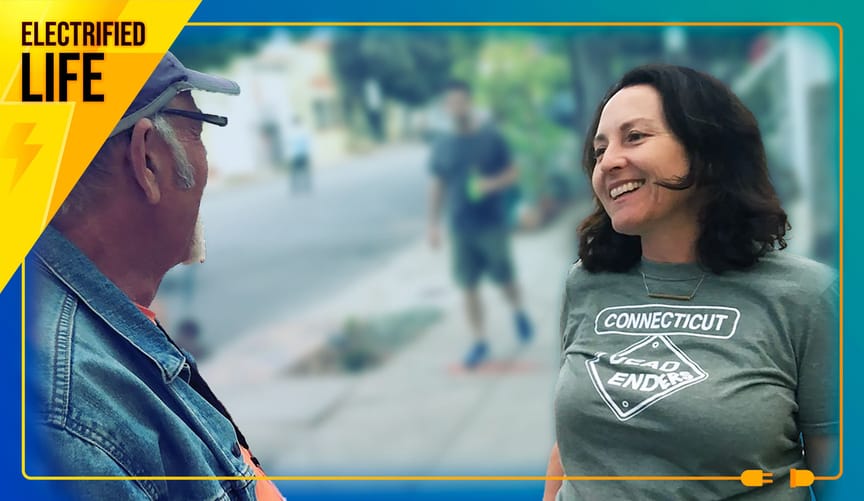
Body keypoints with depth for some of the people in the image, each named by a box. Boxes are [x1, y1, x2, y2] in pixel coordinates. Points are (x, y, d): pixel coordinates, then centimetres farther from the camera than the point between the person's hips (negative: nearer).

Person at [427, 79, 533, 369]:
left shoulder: (491, 138, -4)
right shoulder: (442, 146, 4)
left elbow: (512, 174, 1)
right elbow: (437, 187, 9)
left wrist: (492, 183, -18)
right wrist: (433, 224, 4)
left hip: (493, 224, -2)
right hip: (460, 228, 2)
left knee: (504, 278, 5)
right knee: (468, 286, 2)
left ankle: (518, 312, 36)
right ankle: (480, 342, 11)